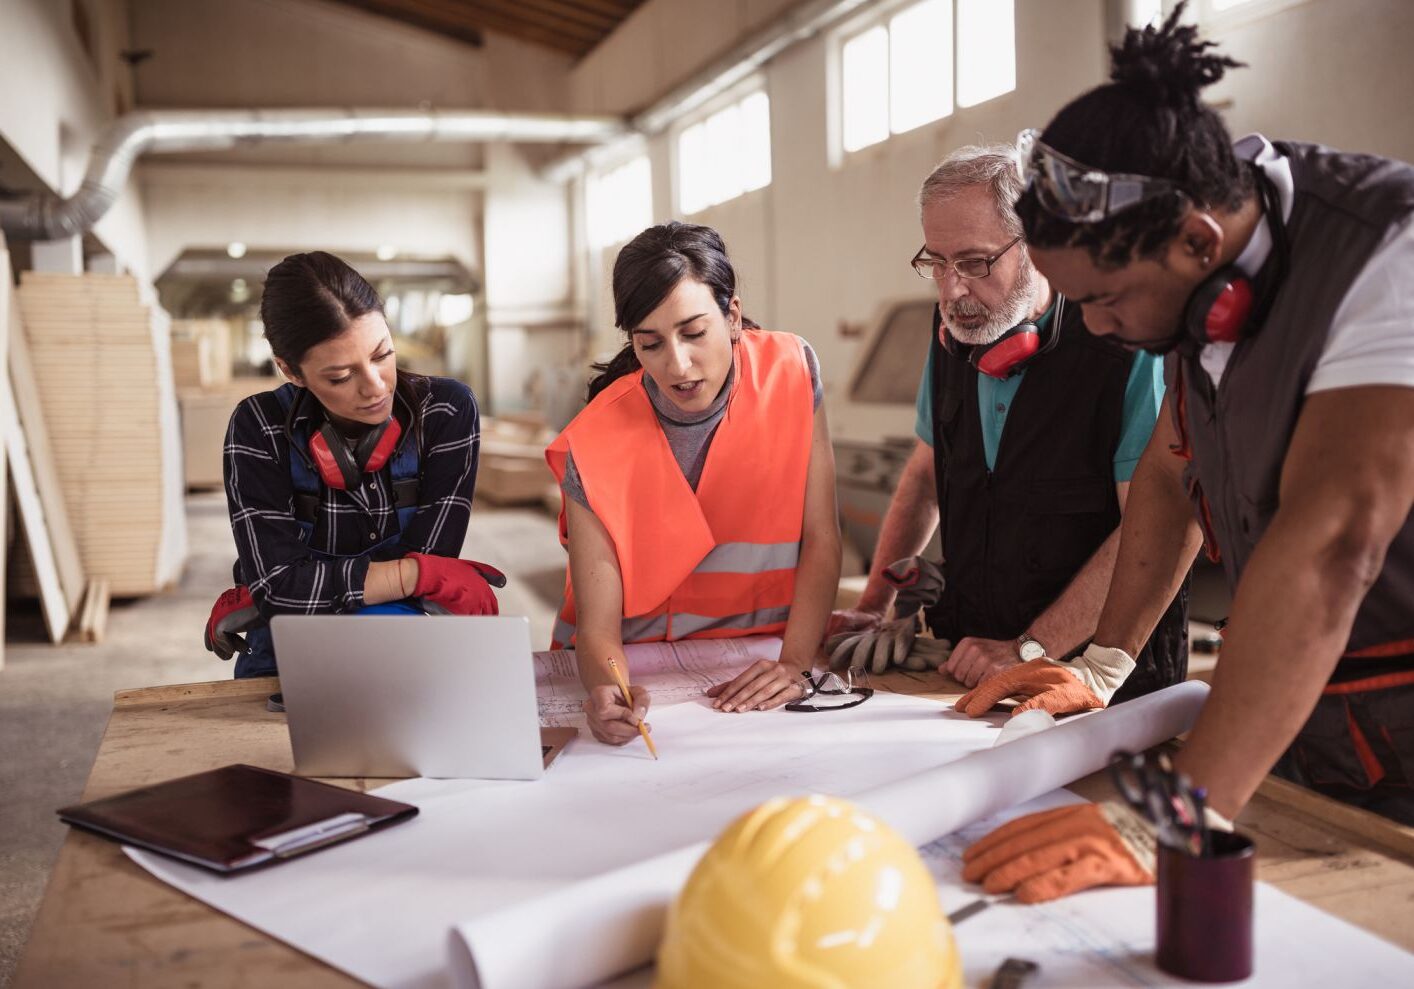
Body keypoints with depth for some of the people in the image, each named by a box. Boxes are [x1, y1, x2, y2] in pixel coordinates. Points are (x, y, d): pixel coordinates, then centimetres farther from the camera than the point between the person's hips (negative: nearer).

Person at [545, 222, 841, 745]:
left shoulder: (789, 372, -11)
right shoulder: (596, 446, -17)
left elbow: (821, 540, -8)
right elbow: (596, 627, -15)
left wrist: (795, 662, -20)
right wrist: (608, 690, -37)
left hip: (759, 659, 0)